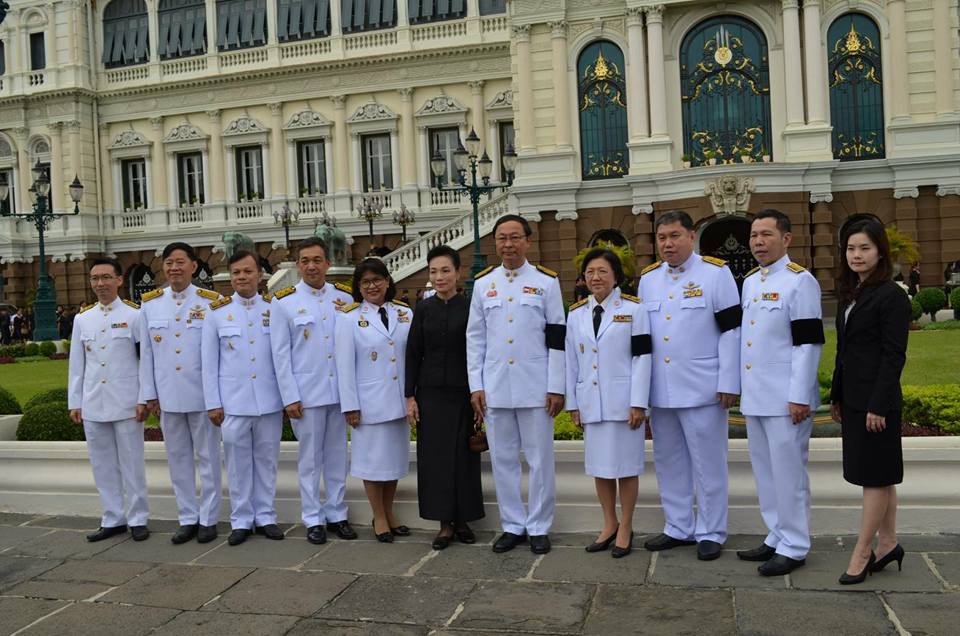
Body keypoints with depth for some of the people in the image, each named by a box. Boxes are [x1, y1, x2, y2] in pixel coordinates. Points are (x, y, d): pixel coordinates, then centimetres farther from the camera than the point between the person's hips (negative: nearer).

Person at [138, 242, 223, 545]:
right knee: (178, 458, 11)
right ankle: (187, 519, 22)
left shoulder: (211, 301, -4)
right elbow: (146, 352, 8)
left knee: (208, 457, 6)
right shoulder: (150, 303, 6)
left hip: (202, 394, -3)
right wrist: (149, 394, 6)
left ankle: (208, 518, 17)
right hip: (167, 395, 3)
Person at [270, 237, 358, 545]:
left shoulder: (344, 297, 5)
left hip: (340, 391, 2)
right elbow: (280, 353, -2)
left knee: (337, 456, 11)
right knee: (310, 458, 6)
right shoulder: (284, 302, -1)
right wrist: (290, 397, -6)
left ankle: (337, 514, 23)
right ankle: (313, 519, 18)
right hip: (306, 393, -2)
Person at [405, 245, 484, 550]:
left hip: (463, 393, -2)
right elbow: (413, 353, 5)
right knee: (435, 456, 4)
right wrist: (410, 396, 1)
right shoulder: (423, 309, 4)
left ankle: (463, 520, 19)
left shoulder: (470, 307, -2)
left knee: (463, 456, 4)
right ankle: (445, 523, 15)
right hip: (431, 393, 2)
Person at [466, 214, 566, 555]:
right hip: (495, 388, 3)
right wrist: (475, 386, 3)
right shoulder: (483, 283, 8)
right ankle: (512, 525, 22)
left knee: (540, 460, 5)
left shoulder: (547, 281, 1)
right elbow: (475, 338, 8)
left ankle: (539, 527, 18)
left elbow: (557, 338, -1)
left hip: (535, 387, -2)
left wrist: (556, 387, -5)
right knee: (503, 460, 9)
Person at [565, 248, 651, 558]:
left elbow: (642, 357, -6)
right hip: (591, 403, 4)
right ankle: (609, 524, 24)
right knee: (599, 465, 10)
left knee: (626, 465, 4)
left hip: (623, 401, -4)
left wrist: (638, 403, -11)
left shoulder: (633, 309, -2)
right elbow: (572, 361, 10)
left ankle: (625, 528, 17)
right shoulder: (576, 314, 9)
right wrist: (573, 404, 7)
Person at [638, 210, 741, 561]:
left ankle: (710, 533, 17)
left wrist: (729, 383, -11)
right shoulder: (648, 278, 11)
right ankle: (678, 528, 26)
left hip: (702, 389, -5)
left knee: (708, 464, 4)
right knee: (669, 462, 13)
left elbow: (731, 330, -6)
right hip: (659, 391, 5)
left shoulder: (715, 272, -3)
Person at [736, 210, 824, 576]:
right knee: (765, 471, 15)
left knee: (788, 472, -1)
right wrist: (739, 386, 17)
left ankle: (794, 547, 12)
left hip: (785, 399, -8)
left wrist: (799, 398, -17)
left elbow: (808, 343, -14)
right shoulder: (749, 282, 14)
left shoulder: (800, 281, -9)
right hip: (754, 396, 8)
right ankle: (777, 537, 27)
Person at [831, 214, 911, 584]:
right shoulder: (850, 294, 12)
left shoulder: (892, 296, -12)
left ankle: (861, 554, 9)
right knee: (878, 476, 16)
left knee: (875, 476, 1)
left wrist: (878, 405, -18)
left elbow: (894, 356, -15)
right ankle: (888, 544, 27)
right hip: (853, 399, 8)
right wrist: (836, 396, 17)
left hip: (876, 400, -8)